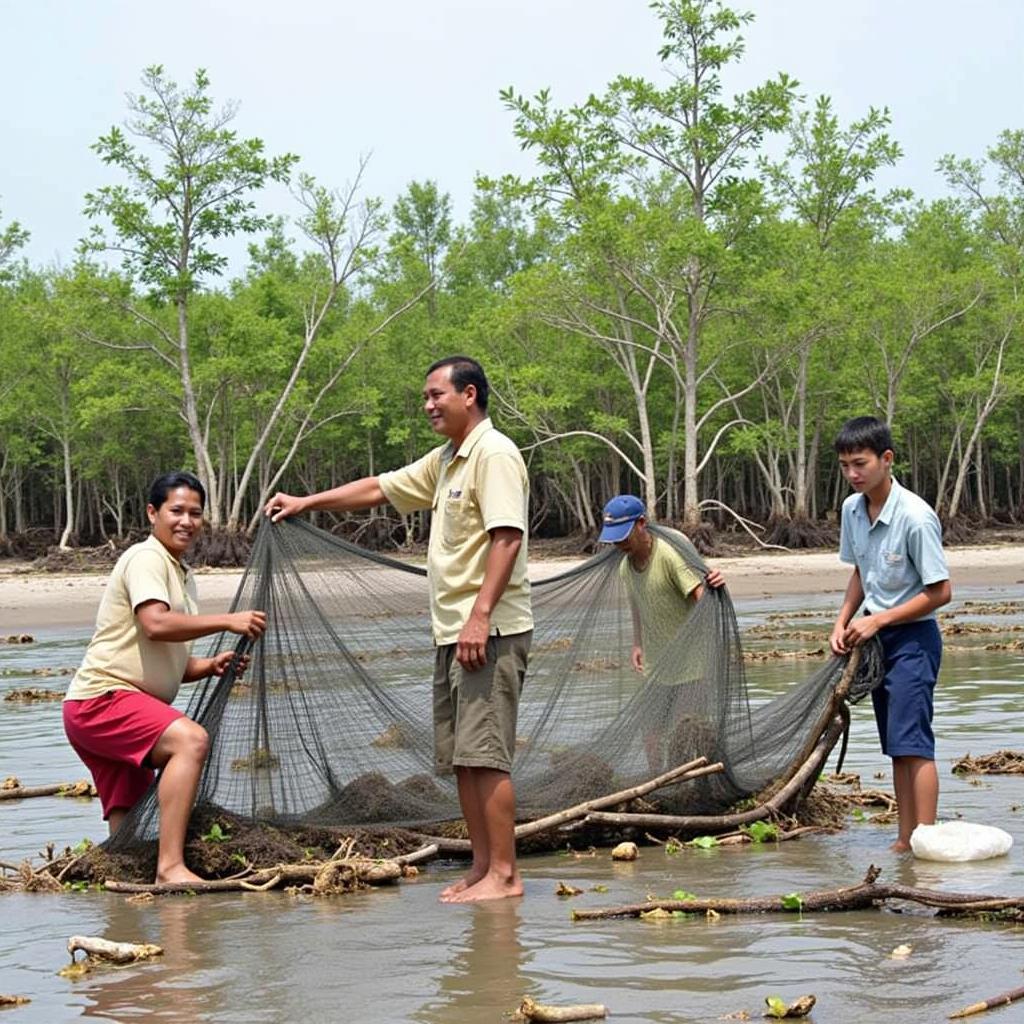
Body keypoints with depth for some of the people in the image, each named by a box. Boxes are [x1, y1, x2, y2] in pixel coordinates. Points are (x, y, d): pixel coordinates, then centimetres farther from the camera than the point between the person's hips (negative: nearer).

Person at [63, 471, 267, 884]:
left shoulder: (182, 575, 21)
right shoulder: (147, 559, -9)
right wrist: (228, 621, -25)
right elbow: (156, 624, -27)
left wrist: (209, 665, 4)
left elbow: (167, 662, 24)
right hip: (101, 699, -11)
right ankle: (170, 866, -36)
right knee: (190, 739, -31)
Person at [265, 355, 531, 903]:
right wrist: (308, 502, 28)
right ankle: (481, 867, 14)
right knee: (460, 756, 9)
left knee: (484, 753, -12)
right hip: (453, 632, 10)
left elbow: (508, 537, -21)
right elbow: (380, 488, 29)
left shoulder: (495, 455, -11)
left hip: (489, 631, -10)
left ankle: (504, 875, -10)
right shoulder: (445, 461, 20)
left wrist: (481, 616, -26)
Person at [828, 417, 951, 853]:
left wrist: (878, 620, -16)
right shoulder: (852, 509, 2)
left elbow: (940, 592, -17)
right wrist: (843, 622, 6)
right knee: (897, 747, 10)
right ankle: (906, 840, 14)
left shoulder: (916, 517, -21)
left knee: (913, 742, -12)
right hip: (874, 638, 8)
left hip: (912, 637, -8)